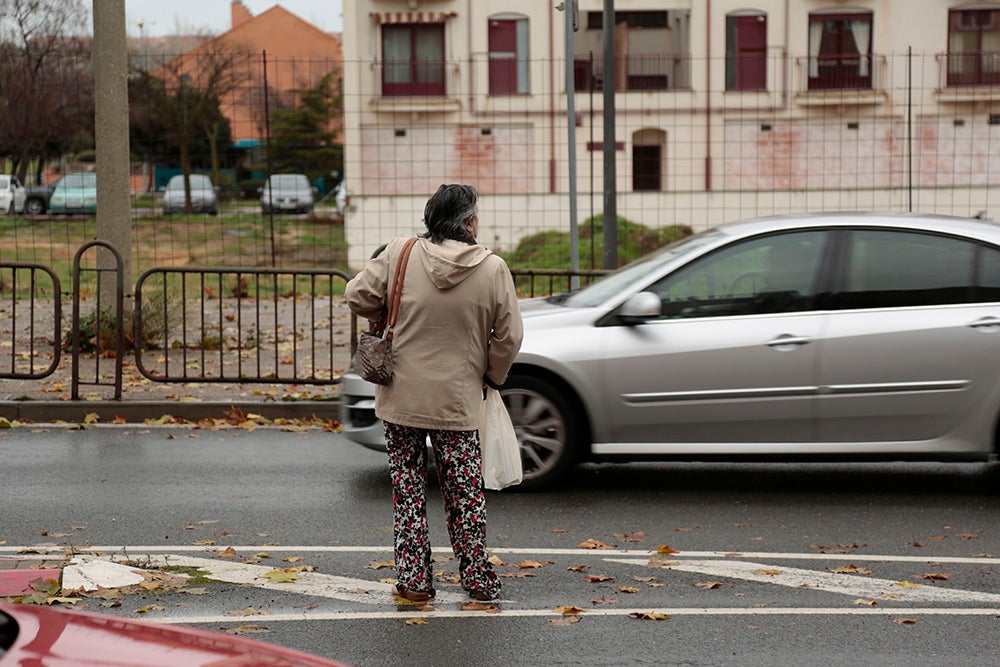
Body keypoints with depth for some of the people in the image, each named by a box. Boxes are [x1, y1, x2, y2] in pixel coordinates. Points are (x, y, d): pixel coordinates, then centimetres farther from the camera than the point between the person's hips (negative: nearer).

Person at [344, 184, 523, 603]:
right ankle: (478, 580, 16)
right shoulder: (493, 269, -7)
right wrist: (493, 377, 16)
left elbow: (358, 296, -2)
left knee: (408, 489, 10)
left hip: (402, 396, 1)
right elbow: (508, 337, -2)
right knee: (465, 490, 10)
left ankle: (413, 580, 11)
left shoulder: (400, 254, -8)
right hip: (459, 400, 0)